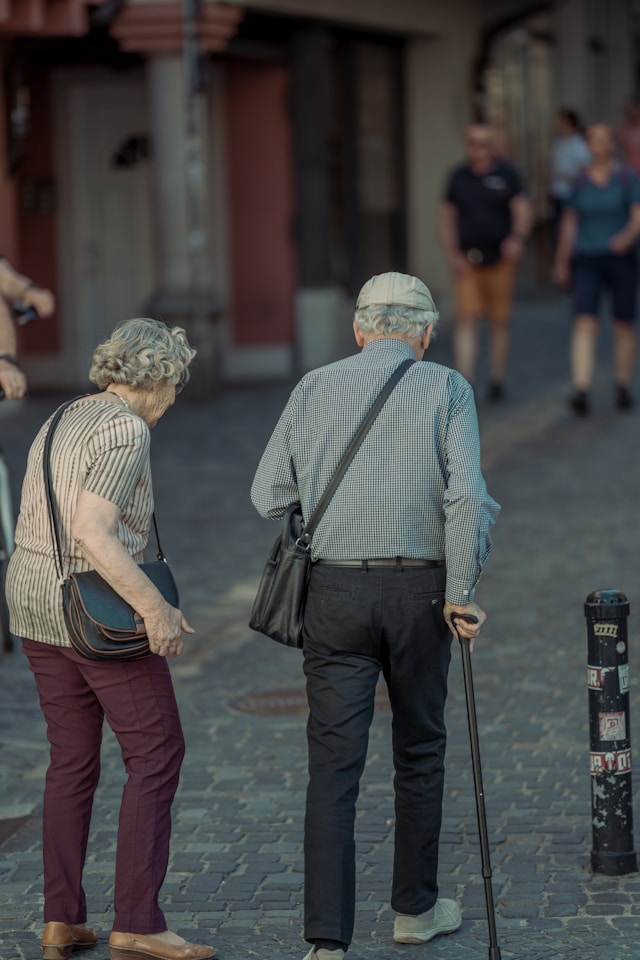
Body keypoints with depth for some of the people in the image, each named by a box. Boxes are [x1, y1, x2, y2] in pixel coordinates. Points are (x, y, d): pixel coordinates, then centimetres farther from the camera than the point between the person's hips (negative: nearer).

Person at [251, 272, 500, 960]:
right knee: (419, 749, 18)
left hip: (335, 589, 1)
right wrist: (461, 593, -7)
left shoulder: (315, 388, 5)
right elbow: (467, 495, -13)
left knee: (333, 764, -2)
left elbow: (269, 495, 5)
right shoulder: (445, 388, -1)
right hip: (419, 588, -1)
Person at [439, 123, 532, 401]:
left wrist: (518, 238, -29)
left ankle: (497, 381, 20)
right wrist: (451, 254, -4)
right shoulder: (458, 177, 5)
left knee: (499, 321, 6)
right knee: (466, 319, -10)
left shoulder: (506, 175, -1)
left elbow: (522, 211, -9)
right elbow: (447, 217, 7)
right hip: (467, 261, 1)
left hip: (499, 260, -1)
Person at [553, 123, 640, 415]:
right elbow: (569, 222, 12)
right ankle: (581, 391, -24)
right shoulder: (581, 180, 4)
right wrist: (561, 262, 17)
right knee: (584, 325, -14)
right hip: (587, 261, 1)